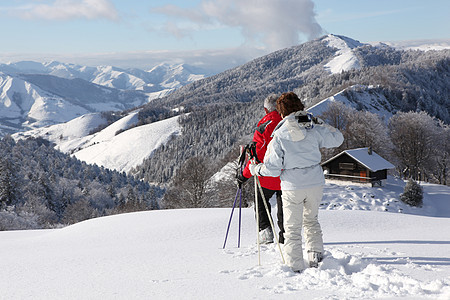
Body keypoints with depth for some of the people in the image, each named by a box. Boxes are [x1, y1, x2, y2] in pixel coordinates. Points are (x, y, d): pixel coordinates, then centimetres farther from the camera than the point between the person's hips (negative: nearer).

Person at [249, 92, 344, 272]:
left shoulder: (279, 136, -13)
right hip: (316, 183, 4)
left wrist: (256, 169, 7)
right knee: (311, 220, 25)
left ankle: (295, 268, 9)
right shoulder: (315, 129, -5)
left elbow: (272, 168, -11)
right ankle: (316, 257, 25)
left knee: (292, 228, 9)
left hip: (292, 187, -3)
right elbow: (338, 139, 13)